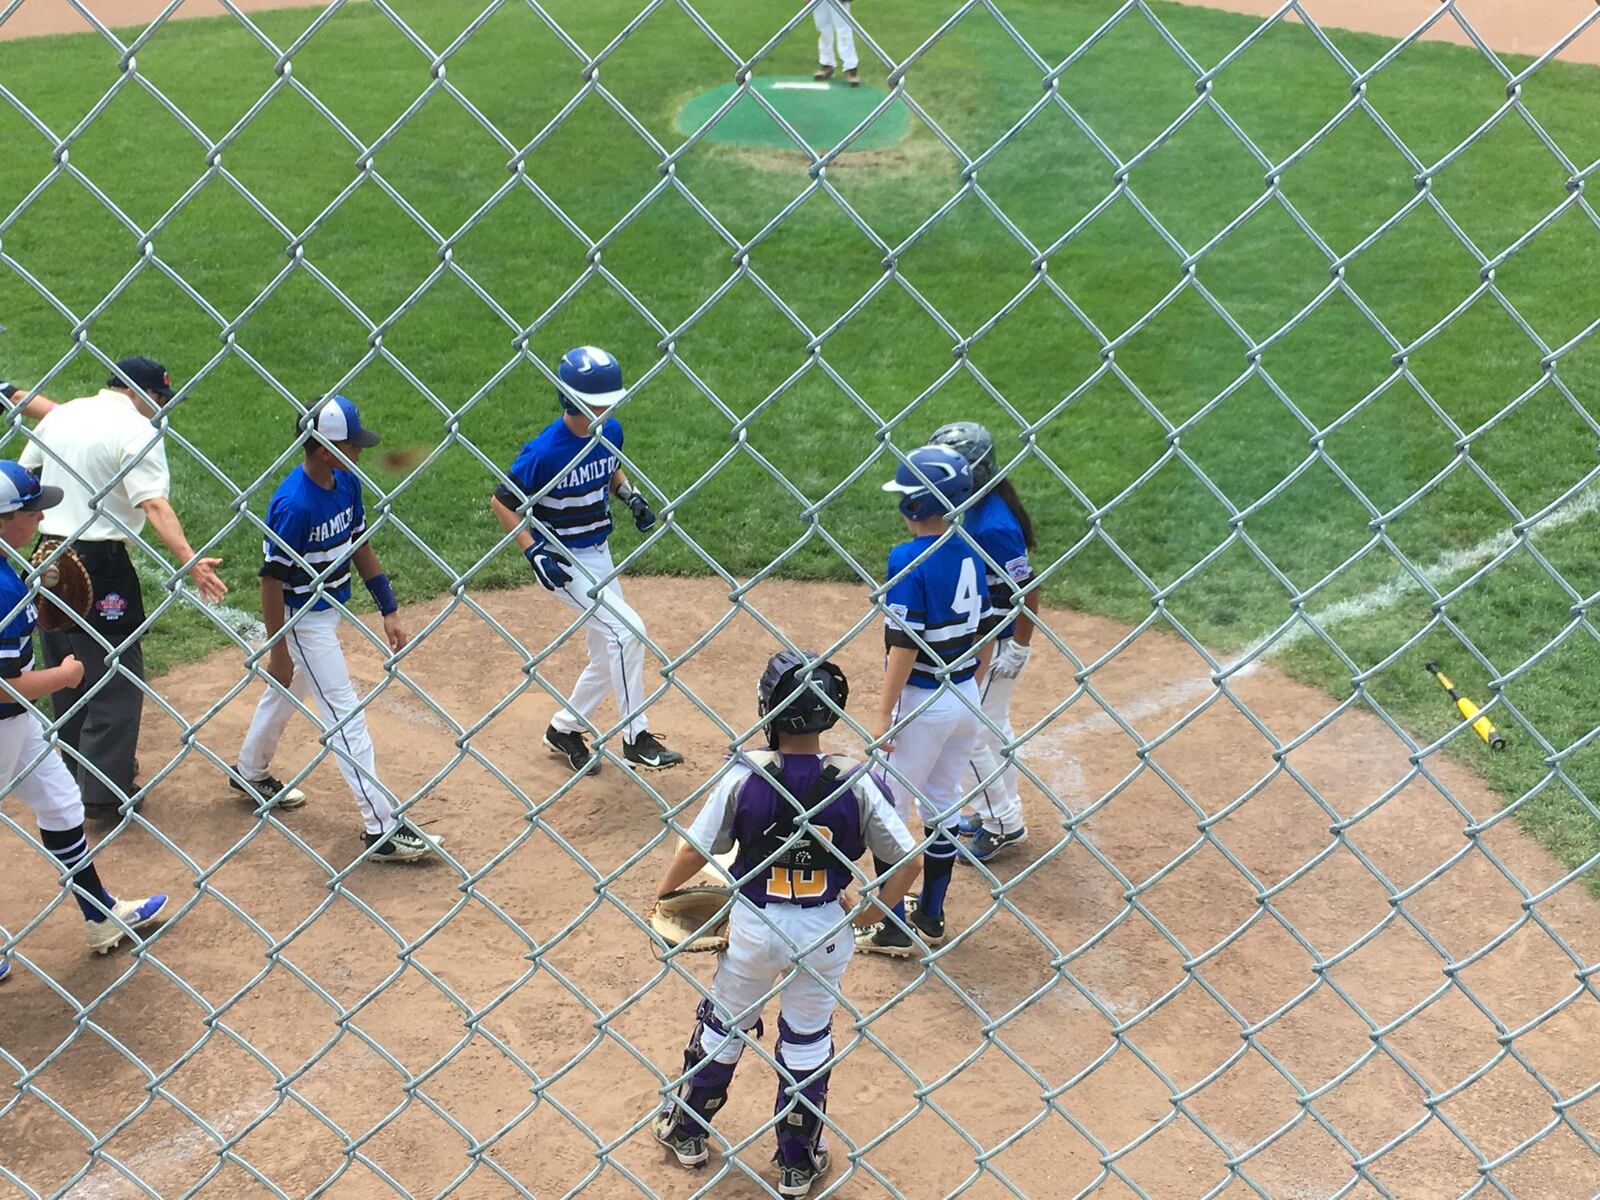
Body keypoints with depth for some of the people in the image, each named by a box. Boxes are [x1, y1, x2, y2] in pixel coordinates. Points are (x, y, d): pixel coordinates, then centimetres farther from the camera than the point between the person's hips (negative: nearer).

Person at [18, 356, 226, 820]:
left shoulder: (60, 415, 11)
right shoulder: (136, 430, -12)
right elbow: (154, 505, -24)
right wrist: (189, 560, -32)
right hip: (100, 564, -8)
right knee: (117, 678, 1)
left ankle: (72, 775, 34)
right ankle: (103, 793, 3)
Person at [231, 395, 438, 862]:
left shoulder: (347, 482, -3)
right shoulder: (293, 504, -28)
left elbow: (360, 546, 8)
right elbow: (272, 579, -22)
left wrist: (389, 609, 6)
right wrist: (278, 651, -17)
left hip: (330, 609, 9)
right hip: (302, 619, -9)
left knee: (287, 694, 27)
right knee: (345, 717, -6)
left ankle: (251, 773, 51)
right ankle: (382, 827, -1)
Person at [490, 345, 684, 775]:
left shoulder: (610, 431, -3)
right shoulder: (545, 451, -22)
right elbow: (501, 501, -14)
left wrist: (631, 495, -1)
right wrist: (533, 551, -22)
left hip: (600, 554, 8)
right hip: (562, 562, -8)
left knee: (608, 658, 13)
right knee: (627, 631, -20)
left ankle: (564, 730, 35)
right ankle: (635, 739, -9)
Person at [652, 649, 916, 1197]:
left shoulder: (745, 772, -17)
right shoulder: (854, 782, -14)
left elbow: (695, 849, -10)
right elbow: (907, 862, -11)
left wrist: (662, 895, 8)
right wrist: (871, 912, 5)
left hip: (754, 926, 0)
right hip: (825, 929, 0)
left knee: (723, 1025, 23)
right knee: (808, 1041, 19)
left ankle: (686, 1131, 42)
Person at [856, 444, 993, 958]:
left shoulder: (908, 560, -19)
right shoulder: (970, 554, 4)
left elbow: (905, 645, -21)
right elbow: (987, 635, 9)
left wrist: (883, 713, -15)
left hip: (922, 702, -8)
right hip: (965, 698, 8)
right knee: (943, 809, 18)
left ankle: (893, 929, 12)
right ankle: (931, 918, 29)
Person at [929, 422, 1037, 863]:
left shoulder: (994, 526, -28)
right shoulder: (973, 508, 0)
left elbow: (1028, 593, -25)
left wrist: (1018, 650, -19)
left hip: (995, 646, -10)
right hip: (976, 639, 10)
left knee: (973, 735, 1)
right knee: (993, 727, 21)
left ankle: (1004, 824, 17)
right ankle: (998, 812, 38)